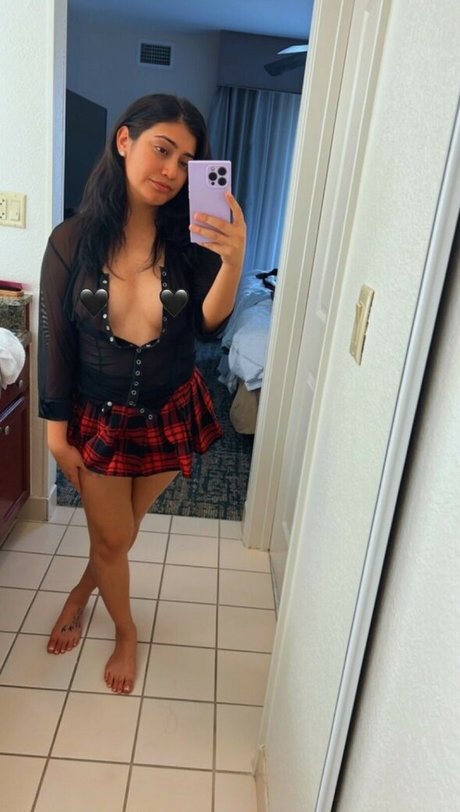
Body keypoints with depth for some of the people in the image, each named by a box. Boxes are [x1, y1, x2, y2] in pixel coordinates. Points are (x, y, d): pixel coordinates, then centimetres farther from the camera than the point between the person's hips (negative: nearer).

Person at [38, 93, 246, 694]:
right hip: (98, 418, -1)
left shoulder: (190, 240, -10)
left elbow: (207, 326, -19)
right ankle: (126, 631, 44)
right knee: (111, 537, 14)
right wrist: (57, 434, -5)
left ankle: (81, 592, 55)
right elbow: (54, 342, -8)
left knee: (123, 529, 22)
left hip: (171, 414, 2)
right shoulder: (73, 241, -13)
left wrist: (233, 261, -37)